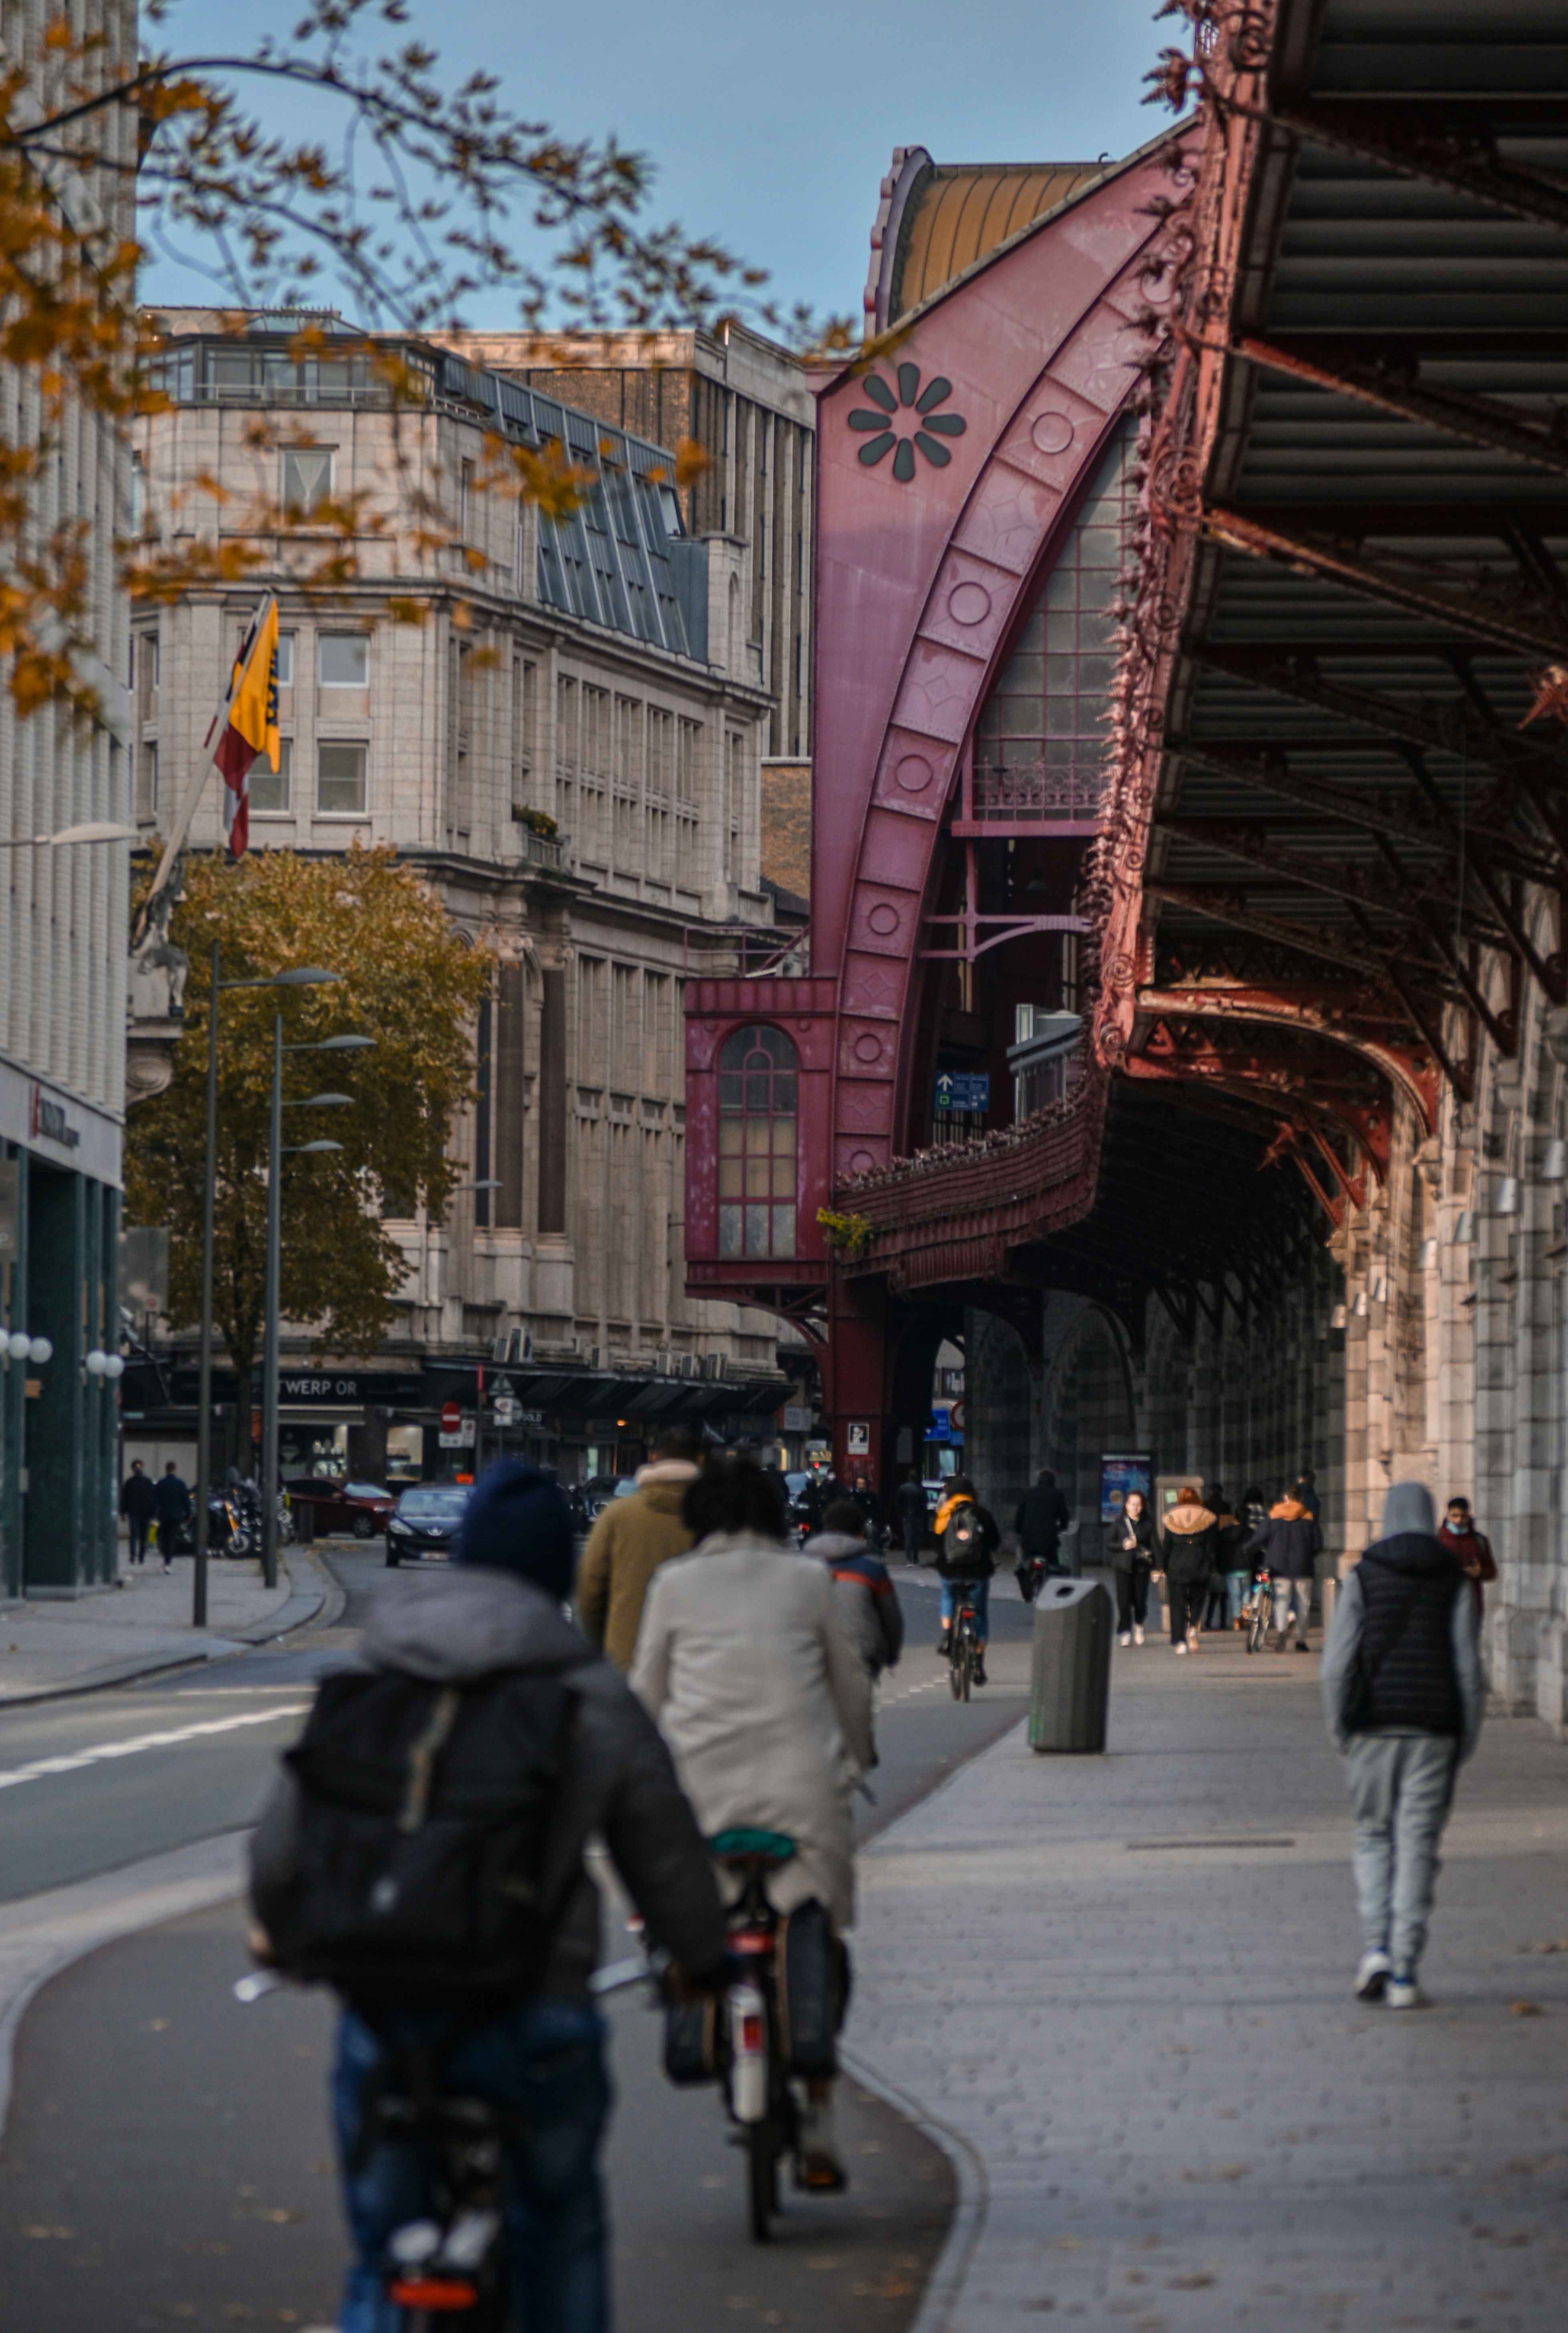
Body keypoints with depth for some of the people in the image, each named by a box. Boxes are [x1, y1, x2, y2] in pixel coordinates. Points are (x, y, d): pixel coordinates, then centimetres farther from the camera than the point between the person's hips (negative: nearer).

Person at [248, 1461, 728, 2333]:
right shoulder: (596, 1701, -3)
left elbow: (282, 1851, 8)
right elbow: (665, 1851, 5)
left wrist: (284, 1935, 30)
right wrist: (705, 1957, 25)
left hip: (385, 2021, 2)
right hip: (533, 2016, -2)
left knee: (382, 2258, 15)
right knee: (560, 2229, 23)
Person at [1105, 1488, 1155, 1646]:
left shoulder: (1148, 1523, 5)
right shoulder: (1119, 1523, 5)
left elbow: (1154, 1544, 4)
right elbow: (1108, 1544, 5)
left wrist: (1155, 1567, -8)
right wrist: (1124, 1545, -12)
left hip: (1142, 1566, 0)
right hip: (1123, 1567, 0)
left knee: (1140, 1600, 0)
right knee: (1124, 1601, -6)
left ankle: (1139, 1626, 28)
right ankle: (1126, 1632, 2)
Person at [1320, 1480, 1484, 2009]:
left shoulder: (1363, 1579, 0)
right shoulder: (1454, 1583, 2)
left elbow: (1338, 1667, -5)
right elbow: (1469, 1671, -2)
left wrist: (1341, 1732, 5)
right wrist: (1466, 1741, 6)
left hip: (1373, 1728, 0)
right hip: (1433, 1729, 0)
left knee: (1374, 1838, 14)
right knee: (1417, 1846, 3)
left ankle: (1375, 1947, -2)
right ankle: (1404, 1971, -1)